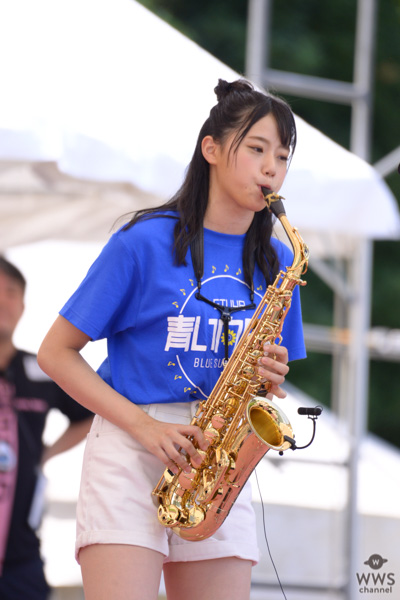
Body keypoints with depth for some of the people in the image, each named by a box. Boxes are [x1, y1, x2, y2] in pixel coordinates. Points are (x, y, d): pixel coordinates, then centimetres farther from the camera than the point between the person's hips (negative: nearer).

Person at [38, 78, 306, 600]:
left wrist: (270, 379, -3)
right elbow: (56, 352, -2)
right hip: (130, 449, -5)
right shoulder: (146, 242, -2)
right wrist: (144, 426, -13)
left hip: (220, 462, 5)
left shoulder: (276, 263, 12)